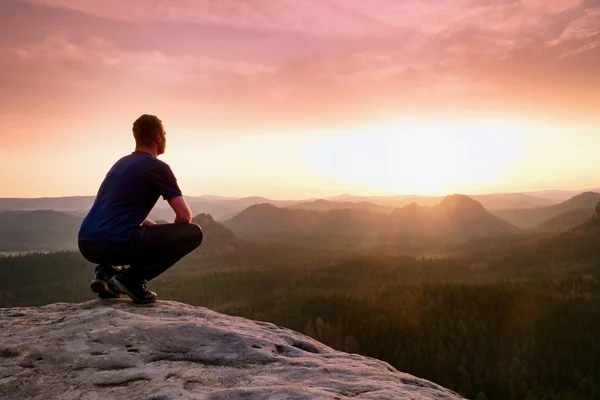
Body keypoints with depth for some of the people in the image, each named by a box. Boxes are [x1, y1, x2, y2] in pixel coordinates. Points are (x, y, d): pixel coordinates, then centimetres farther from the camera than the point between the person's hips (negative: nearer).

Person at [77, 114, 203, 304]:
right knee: (193, 233, -2)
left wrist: (158, 230, 30)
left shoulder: (122, 162, 22)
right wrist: (172, 236, 18)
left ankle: (106, 272, 14)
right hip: (113, 244, -8)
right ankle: (132, 279, -5)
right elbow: (185, 215, -4)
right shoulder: (158, 167, -2)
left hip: (86, 244, 8)